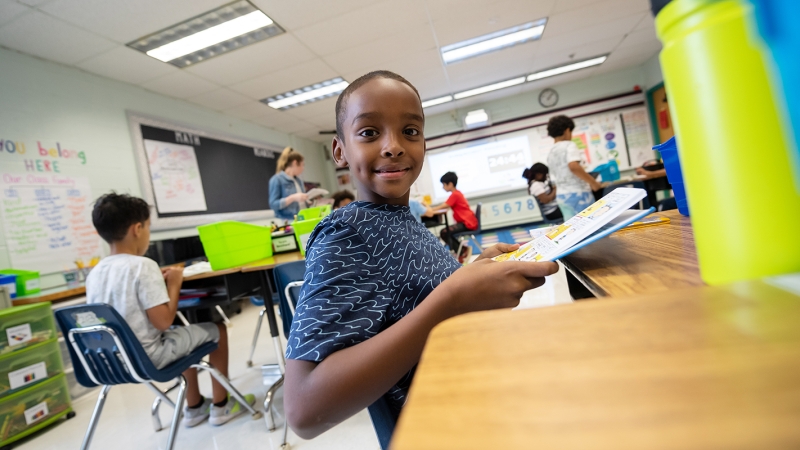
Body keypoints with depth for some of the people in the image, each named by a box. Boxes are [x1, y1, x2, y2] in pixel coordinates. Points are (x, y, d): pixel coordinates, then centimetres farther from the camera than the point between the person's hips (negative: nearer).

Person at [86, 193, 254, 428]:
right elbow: (163, 321, -25)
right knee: (216, 330, 9)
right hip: (149, 357, -8)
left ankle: (194, 407, 37)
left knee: (186, 332, 29)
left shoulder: (93, 274, 1)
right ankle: (221, 406, 21)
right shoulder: (143, 266, -23)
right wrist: (174, 284, -12)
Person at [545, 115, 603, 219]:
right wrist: (593, 182, -18)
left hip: (561, 196, 7)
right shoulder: (569, 145, -9)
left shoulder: (550, 153, 12)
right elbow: (573, 167, -26)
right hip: (578, 194, -7)